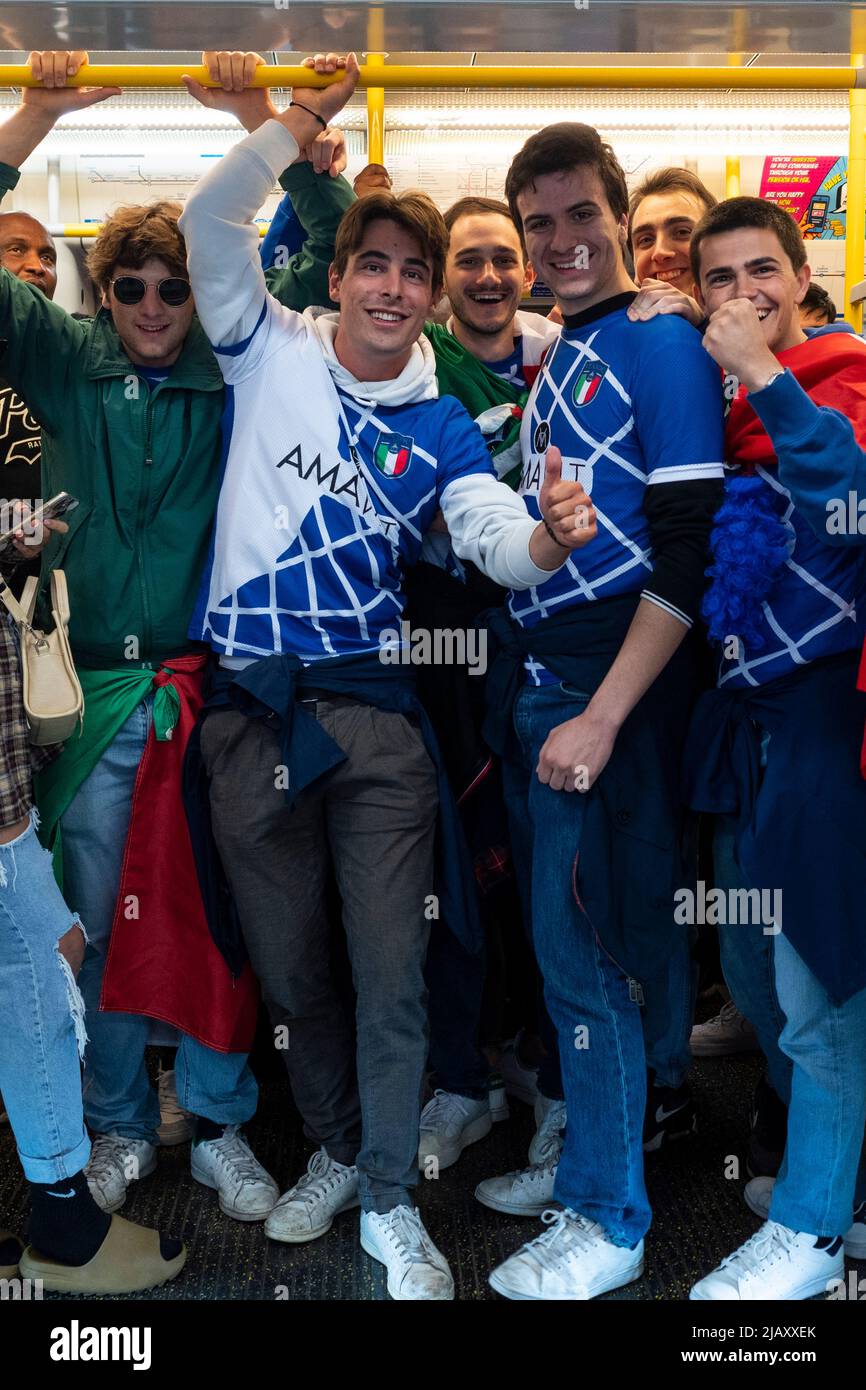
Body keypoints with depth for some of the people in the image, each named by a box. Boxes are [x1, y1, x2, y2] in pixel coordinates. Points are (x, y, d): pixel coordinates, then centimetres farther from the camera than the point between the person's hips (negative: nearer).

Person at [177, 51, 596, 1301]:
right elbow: (211, 221, -5)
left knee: (391, 970, 2)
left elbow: (496, 539, -10)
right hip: (251, 707, 0)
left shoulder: (440, 430, 5)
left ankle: (390, 1199, 21)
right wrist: (304, 122, -6)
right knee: (288, 964, 13)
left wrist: (546, 543, -32)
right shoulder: (271, 353, 4)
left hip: (373, 709, 0)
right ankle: (334, 1148, 37)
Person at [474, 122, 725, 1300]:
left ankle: (607, 1221, 13)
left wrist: (601, 716, -21)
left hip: (606, 682, -8)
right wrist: (523, 688, 11)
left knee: (583, 948, -3)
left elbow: (685, 552, -17)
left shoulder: (663, 347, -9)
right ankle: (579, 1156, 33)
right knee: (554, 932, 15)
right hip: (531, 673, 8)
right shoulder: (550, 361, 15)